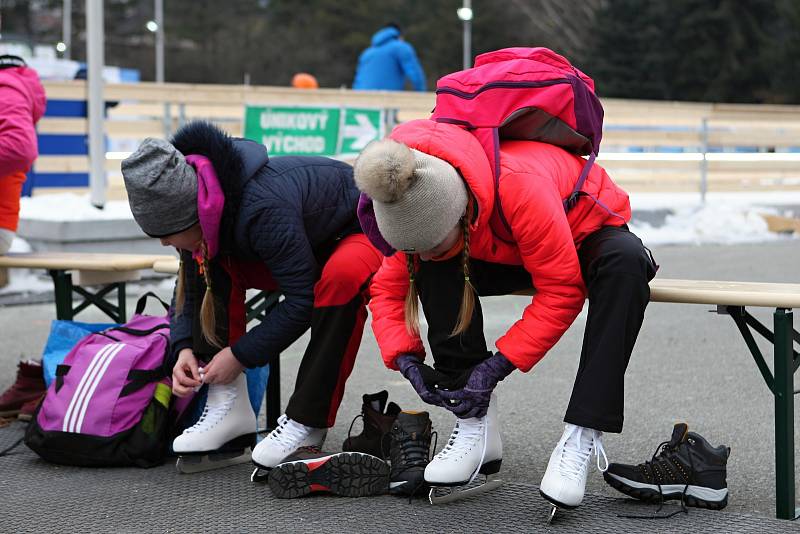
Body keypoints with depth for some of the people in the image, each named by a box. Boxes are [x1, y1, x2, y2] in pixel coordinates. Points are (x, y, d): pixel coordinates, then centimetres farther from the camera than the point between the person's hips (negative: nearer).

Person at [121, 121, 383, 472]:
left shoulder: (263, 209, -40)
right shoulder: (201, 206, -15)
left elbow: (302, 298, -33)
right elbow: (190, 285, 0)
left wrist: (240, 355, -26)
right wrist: (184, 348, -16)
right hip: (301, 240, 8)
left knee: (343, 277, -41)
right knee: (212, 268, -14)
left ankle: (306, 423, -28)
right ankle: (228, 406, -13)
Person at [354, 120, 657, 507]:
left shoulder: (520, 185, -41)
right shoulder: (421, 212, -24)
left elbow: (562, 290, -34)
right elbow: (389, 286, -12)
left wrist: (498, 365, -36)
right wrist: (405, 359, -28)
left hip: (586, 234, -4)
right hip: (505, 253, 4)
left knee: (627, 260, -39)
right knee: (436, 269, -25)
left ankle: (581, 438, -36)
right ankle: (476, 425, -18)